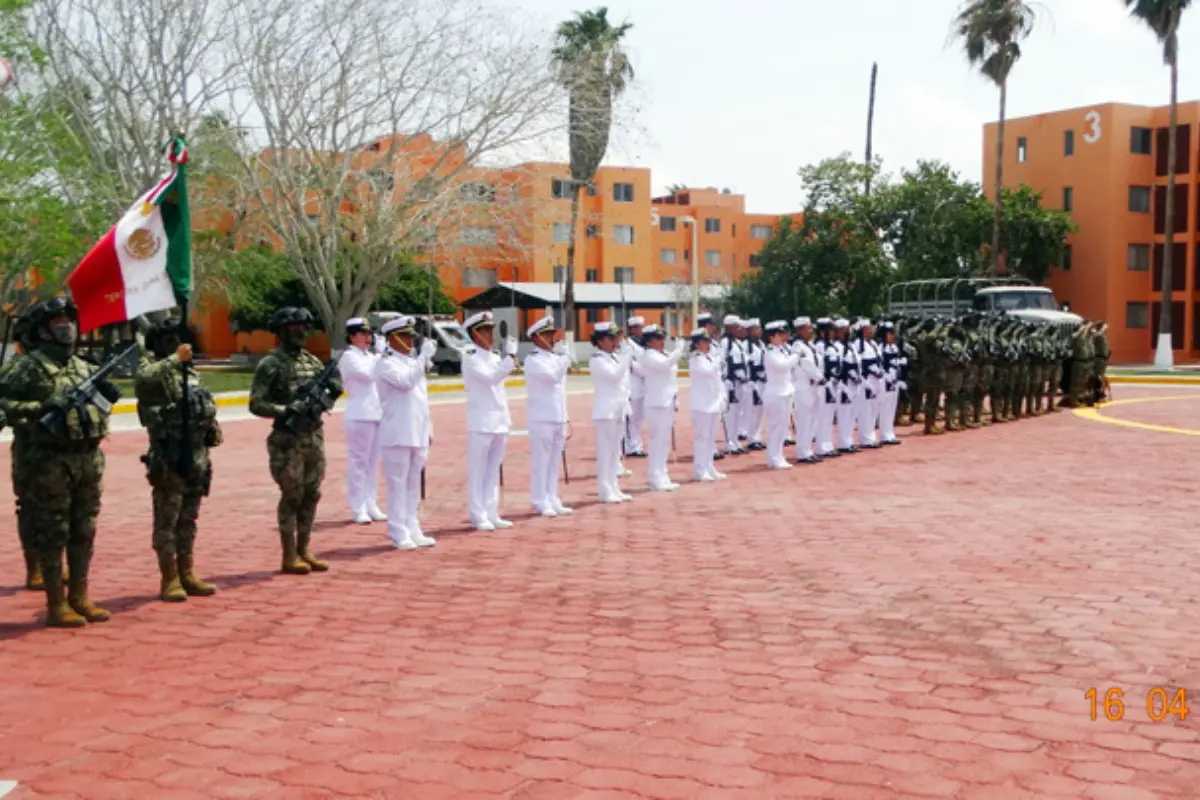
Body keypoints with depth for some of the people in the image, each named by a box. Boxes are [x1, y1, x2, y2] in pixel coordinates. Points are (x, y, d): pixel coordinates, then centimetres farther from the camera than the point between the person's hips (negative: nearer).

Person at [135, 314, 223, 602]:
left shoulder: (191, 373, 17)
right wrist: (175, 359, -31)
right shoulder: (153, 371, -7)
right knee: (167, 521, -1)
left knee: (188, 521, 13)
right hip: (169, 459, -7)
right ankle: (169, 580, 4)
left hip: (197, 457, 7)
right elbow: (144, 380, -33)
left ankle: (187, 575, 20)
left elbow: (208, 407, 25)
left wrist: (212, 429, 12)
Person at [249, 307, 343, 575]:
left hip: (314, 437, 6)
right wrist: (286, 410, -24)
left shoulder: (312, 360, 12)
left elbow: (332, 393, 19)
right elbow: (256, 404, -12)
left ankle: (304, 551, 18)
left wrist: (324, 397, -4)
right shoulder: (270, 364, -7)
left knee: (311, 496, 9)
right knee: (292, 497, -2)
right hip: (288, 440, -6)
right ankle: (289, 556, 6)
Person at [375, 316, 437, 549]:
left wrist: (428, 429, 19)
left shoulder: (413, 362, 18)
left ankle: (413, 531, 18)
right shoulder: (385, 363, -7)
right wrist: (424, 357, -22)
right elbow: (405, 381, -24)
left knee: (413, 485, 12)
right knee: (398, 485, -3)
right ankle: (400, 534, 2)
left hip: (418, 434, 8)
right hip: (397, 435, -8)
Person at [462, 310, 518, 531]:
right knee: (478, 471, -2)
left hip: (499, 421, 7)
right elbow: (490, 378, -21)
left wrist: (506, 420, 17)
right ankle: (479, 516, 3)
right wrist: (510, 356, -21)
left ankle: (492, 514, 15)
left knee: (493, 471, 10)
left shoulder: (496, 358, 15)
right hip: (481, 422, -7)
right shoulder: (470, 358, -7)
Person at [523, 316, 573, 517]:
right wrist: (564, 357, -16)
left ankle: (552, 500, 16)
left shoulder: (556, 358, 15)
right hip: (542, 419, -7)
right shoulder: (533, 360, -9)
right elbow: (552, 376, -23)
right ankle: (541, 503, 3)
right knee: (541, 462, -2)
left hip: (559, 417, 7)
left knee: (554, 463, 11)